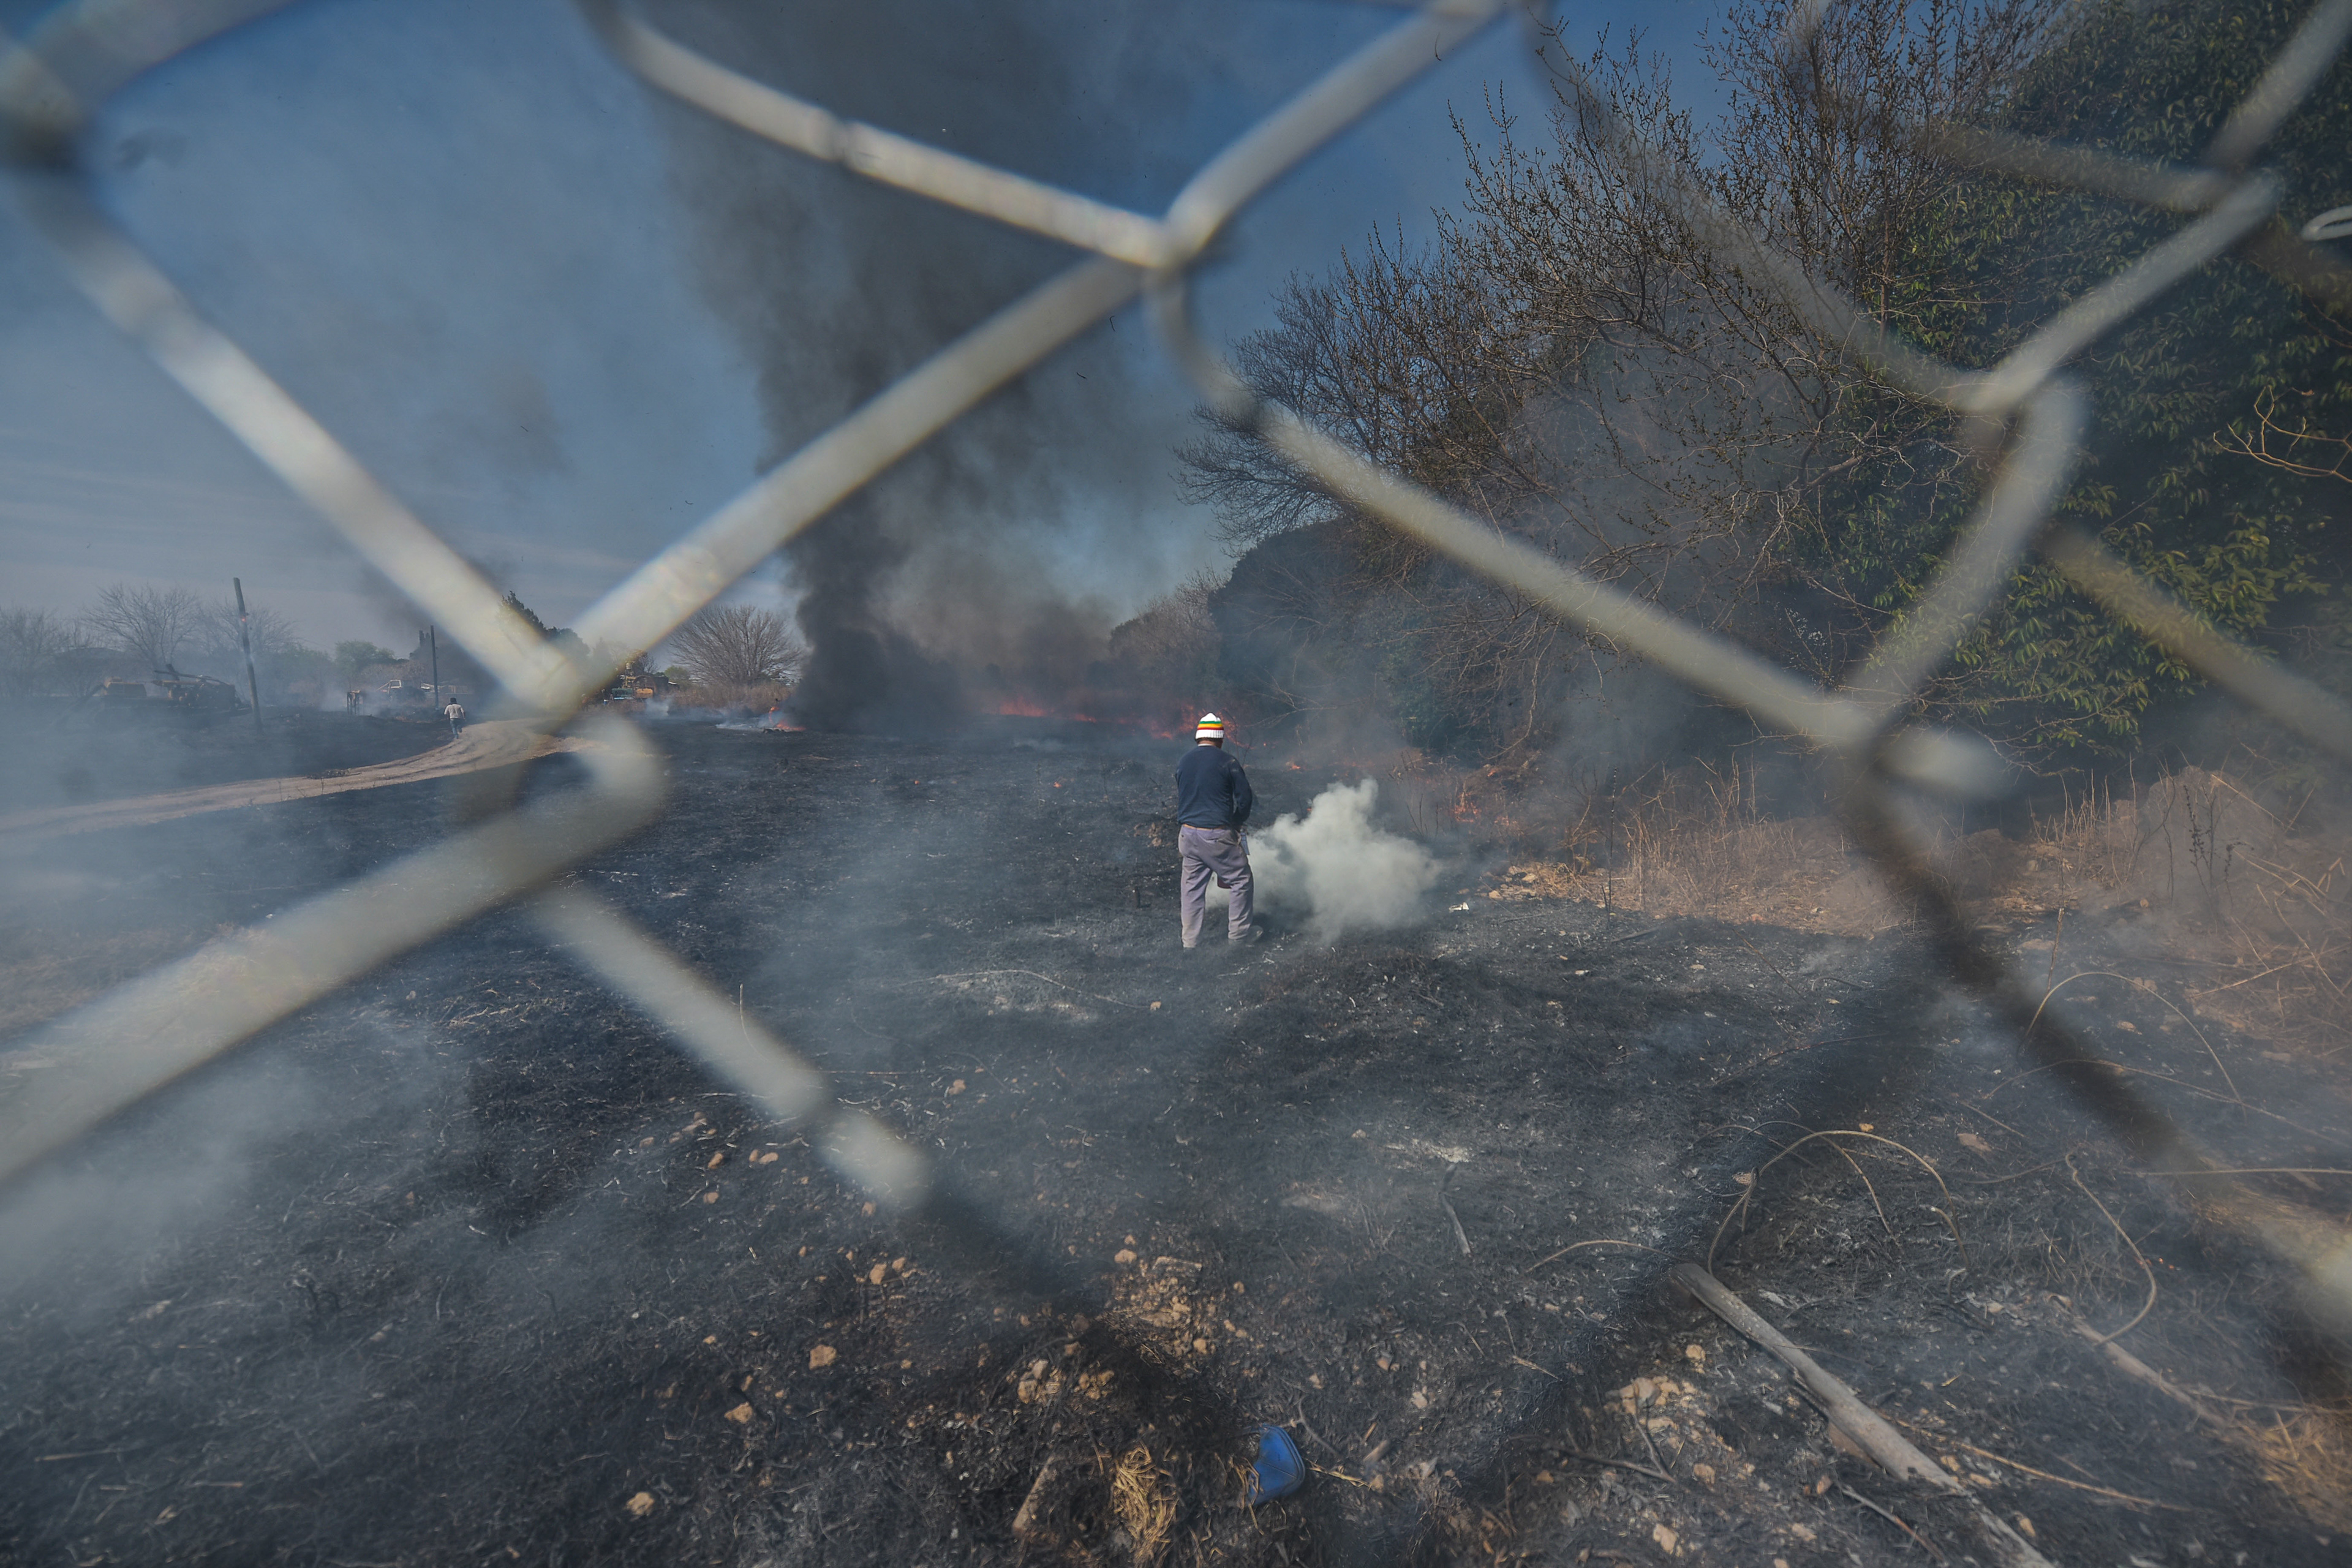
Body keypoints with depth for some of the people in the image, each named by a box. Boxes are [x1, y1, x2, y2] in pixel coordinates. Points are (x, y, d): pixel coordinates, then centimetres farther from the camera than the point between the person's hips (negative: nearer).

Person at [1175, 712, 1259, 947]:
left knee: (1193, 887, 12)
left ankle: (1190, 941, 17)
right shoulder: (1228, 763, -8)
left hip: (1187, 834, 6)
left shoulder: (1183, 763, 8)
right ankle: (1238, 932, 16)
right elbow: (1245, 800, -3)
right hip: (1217, 836, -5)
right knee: (1241, 880, 11)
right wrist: (1237, 824, 14)